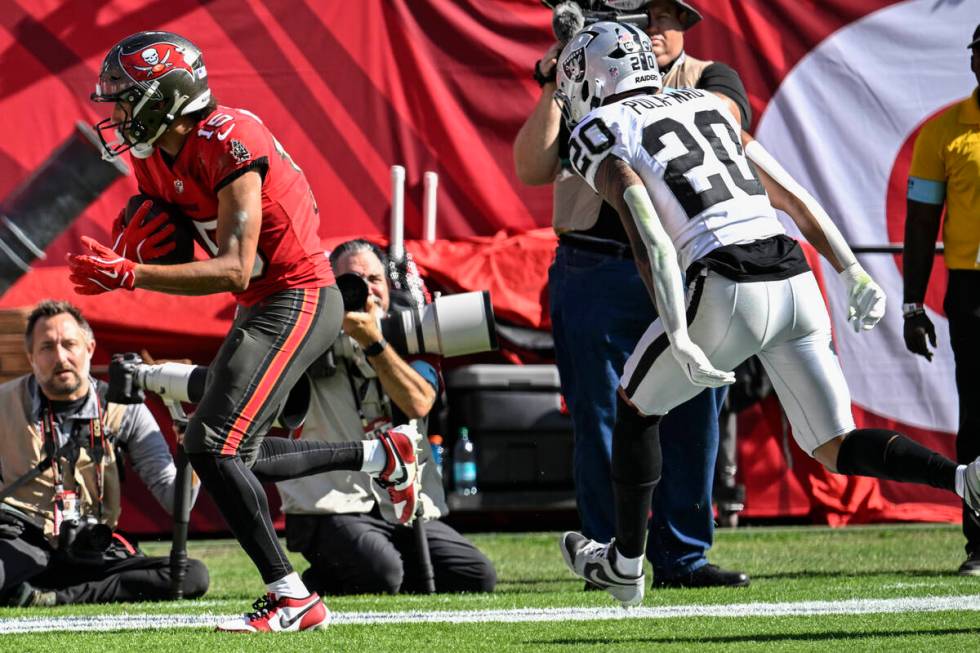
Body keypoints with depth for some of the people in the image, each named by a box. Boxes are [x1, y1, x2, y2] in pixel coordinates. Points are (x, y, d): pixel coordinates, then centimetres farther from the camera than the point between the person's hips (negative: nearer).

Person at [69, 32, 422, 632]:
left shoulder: (230, 144, -23)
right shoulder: (157, 155, 5)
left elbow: (233, 269, -27)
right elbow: (159, 244, 14)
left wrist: (130, 275, -32)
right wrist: (131, 252, -11)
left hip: (298, 300, -10)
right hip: (262, 307, 10)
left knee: (214, 445, -17)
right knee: (237, 457, 16)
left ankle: (292, 598, -12)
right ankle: (381, 457, 30)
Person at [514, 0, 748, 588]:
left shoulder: (711, 80, 11)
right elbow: (532, 170, 0)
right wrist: (553, 89, -9)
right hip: (598, 270, -1)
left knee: (694, 416, 2)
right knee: (600, 419, 0)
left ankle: (683, 555, 10)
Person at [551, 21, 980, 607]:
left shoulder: (604, 136, 6)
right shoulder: (707, 107, 26)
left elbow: (649, 236, -10)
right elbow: (795, 197, 22)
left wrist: (678, 336, -17)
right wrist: (857, 276, 21)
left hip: (730, 291, -6)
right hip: (795, 277, 6)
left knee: (637, 404, 20)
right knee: (836, 448, 9)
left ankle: (626, 563, 28)